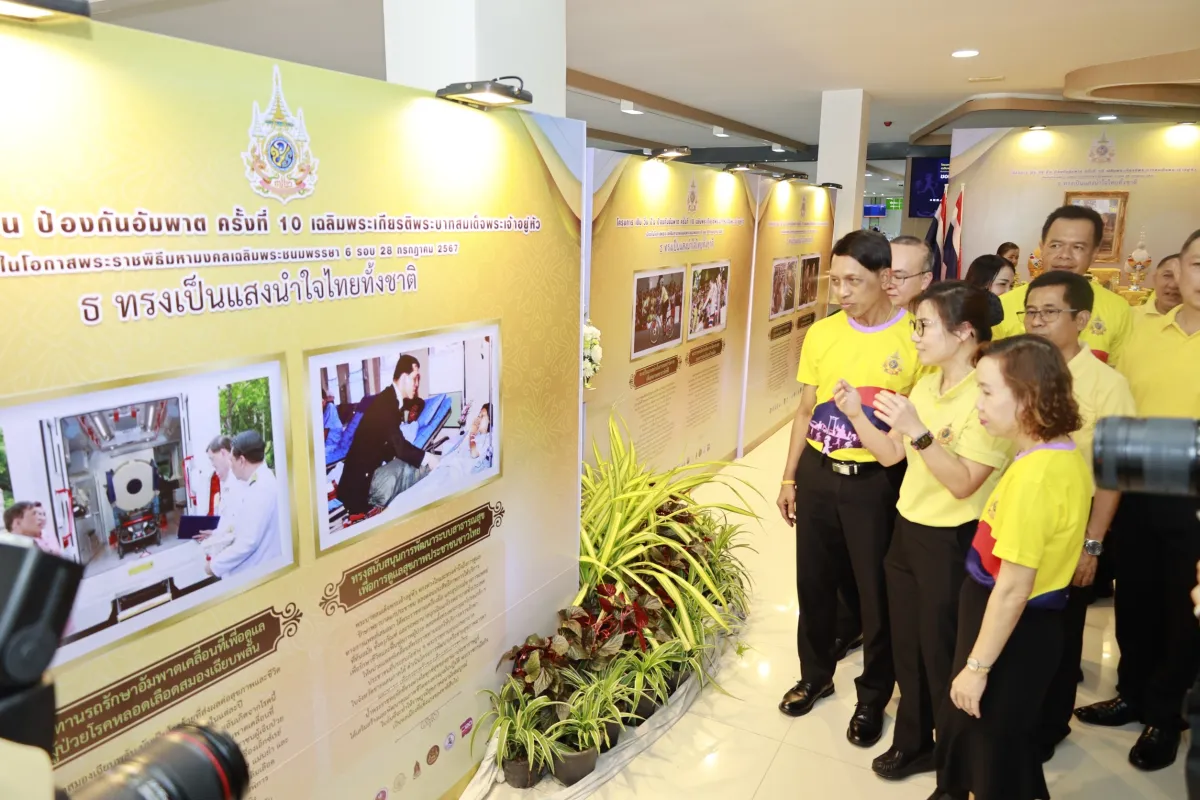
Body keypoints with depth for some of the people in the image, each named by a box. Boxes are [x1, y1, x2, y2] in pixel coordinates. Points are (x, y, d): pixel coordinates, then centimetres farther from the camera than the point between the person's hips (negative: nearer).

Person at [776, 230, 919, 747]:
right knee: (814, 582, 16)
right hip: (817, 473, 4)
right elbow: (806, 411, 8)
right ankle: (815, 675, 39)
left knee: (877, 592, 9)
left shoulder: (916, 339, -10)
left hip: (877, 482, -4)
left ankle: (873, 697, 32)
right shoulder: (821, 334, 2)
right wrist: (789, 478, 9)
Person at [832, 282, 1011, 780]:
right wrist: (857, 416, -7)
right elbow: (891, 455, 7)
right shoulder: (925, 383, 6)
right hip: (907, 528, 7)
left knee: (942, 654, 9)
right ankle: (913, 742, 40)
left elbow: (964, 482, -24)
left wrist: (918, 431, -31)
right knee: (905, 645, 19)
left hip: (952, 542, -7)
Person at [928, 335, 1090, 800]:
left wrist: (977, 665, -18)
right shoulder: (1064, 455, 1)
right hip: (1028, 624, 9)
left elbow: (1013, 588, -25)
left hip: (1013, 633, -9)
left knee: (992, 749, 12)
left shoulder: (1034, 474, -29)